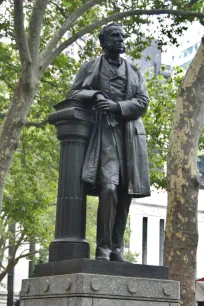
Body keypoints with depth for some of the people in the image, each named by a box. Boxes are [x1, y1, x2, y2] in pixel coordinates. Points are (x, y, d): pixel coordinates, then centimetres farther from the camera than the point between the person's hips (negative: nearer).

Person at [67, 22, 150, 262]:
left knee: (124, 193, -2)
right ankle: (103, 249, -17)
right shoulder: (90, 67, 16)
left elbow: (142, 102, 9)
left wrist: (118, 106, -9)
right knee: (109, 187, -21)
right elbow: (73, 94, 10)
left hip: (130, 133, 4)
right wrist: (94, 95, -9)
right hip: (105, 132, -3)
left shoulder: (134, 72, 21)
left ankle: (117, 249, 3)